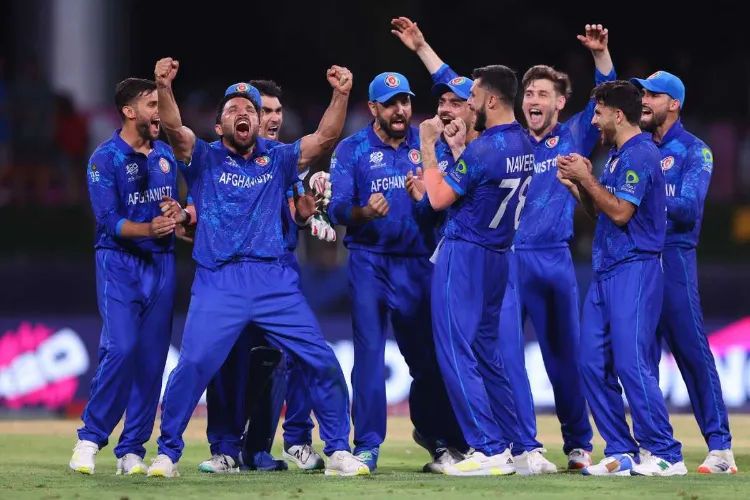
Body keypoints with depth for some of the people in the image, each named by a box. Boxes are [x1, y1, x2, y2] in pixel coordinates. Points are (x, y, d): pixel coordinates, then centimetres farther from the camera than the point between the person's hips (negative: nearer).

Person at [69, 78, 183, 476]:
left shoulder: (166, 155, 11)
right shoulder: (105, 158, -8)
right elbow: (108, 220, -16)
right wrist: (147, 229, -32)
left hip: (161, 263, 6)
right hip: (119, 263, -5)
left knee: (152, 357, 2)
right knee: (121, 349, -18)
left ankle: (131, 451, 8)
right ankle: (90, 439, -5)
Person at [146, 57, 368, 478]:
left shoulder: (278, 160, 16)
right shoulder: (204, 159, 9)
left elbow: (325, 139, 5)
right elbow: (175, 129, -9)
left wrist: (341, 96, -10)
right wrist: (164, 89, -27)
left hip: (275, 281, 2)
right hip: (218, 283, -2)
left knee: (322, 361, -3)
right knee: (194, 364, -14)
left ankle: (339, 451, 9)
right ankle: (168, 452, 2)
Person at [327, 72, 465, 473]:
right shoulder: (351, 150, 0)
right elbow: (337, 209, -9)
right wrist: (364, 212, -29)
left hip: (419, 263, 2)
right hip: (369, 262, -2)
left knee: (429, 354, 7)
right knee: (369, 352, -7)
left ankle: (439, 439, 24)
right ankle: (367, 447, -4)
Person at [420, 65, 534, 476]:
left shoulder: (483, 150, -20)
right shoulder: (524, 145, 7)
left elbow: (439, 198, -13)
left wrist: (428, 147, -5)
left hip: (463, 256, -9)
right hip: (498, 255, 9)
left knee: (455, 352, -6)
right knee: (486, 353, 16)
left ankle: (490, 450, -11)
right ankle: (516, 443, 15)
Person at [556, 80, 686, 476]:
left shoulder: (639, 154, -13)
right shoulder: (616, 156, 18)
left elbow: (620, 212, -20)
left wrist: (587, 179, -11)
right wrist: (577, 186, 7)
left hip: (634, 269, -10)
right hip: (606, 271, 10)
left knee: (631, 363, -13)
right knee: (593, 363, 6)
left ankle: (665, 455, -9)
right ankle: (621, 453, 10)